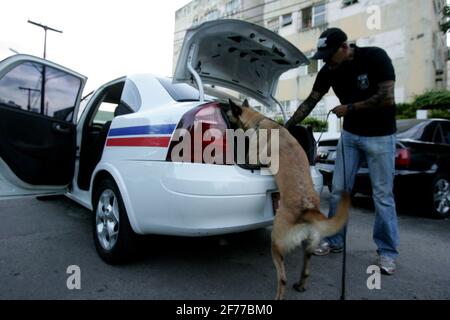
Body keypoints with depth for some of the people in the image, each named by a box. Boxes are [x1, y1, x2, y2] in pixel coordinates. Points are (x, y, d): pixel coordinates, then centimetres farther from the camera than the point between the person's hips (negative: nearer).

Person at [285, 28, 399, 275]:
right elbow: (310, 102, 0)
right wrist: (285, 128, -3)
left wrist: (348, 108, -16)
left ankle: (387, 252, 14)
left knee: (382, 195, -1)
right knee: (338, 190, 4)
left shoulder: (375, 57, -16)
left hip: (380, 136, -4)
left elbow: (386, 98, -22)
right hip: (350, 135, 5)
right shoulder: (328, 71, -2)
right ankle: (334, 241, 18)